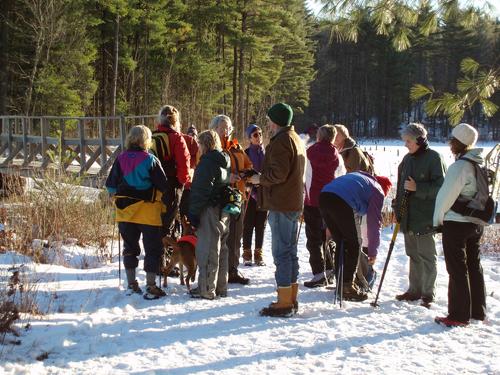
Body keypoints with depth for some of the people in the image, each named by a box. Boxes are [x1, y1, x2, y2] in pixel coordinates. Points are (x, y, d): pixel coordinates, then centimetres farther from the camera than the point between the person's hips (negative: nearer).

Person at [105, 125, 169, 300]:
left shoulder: (120, 159, -1)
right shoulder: (150, 160, -12)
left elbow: (110, 186, 4)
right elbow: (163, 186, -9)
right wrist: (158, 196, 12)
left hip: (125, 211, 4)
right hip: (148, 212, -4)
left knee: (130, 248, 16)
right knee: (153, 249, 3)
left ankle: (131, 285, 20)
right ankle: (150, 288, 1)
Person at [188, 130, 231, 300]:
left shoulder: (207, 161, -15)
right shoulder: (225, 161, 14)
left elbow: (201, 190, -20)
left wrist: (193, 212, -16)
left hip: (210, 211, -9)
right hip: (224, 212, 9)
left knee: (207, 251, -4)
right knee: (221, 249, 15)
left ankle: (206, 289, -1)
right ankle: (221, 287, 24)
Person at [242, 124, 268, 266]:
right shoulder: (246, 153, -2)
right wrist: (252, 191, -13)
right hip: (251, 193, -3)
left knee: (261, 224, 7)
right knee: (248, 223, 1)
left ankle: (258, 253, 14)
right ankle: (247, 253, 9)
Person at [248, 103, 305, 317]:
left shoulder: (281, 141, -14)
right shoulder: (296, 139, 18)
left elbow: (278, 173, -23)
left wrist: (260, 179, -6)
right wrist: (263, 178, 14)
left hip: (281, 205, -10)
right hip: (294, 203, 10)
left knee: (282, 253, -7)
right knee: (290, 252, 15)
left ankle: (284, 303, -5)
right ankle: (291, 300, 21)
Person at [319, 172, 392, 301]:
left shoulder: (360, 177, 36)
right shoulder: (378, 191, 15)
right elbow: (374, 223, 13)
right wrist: (373, 251, 20)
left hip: (324, 197, 7)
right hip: (341, 202, -7)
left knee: (341, 243, 20)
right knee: (353, 245, 8)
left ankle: (341, 284, 25)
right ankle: (347, 287, 8)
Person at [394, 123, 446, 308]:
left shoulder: (433, 158, -9)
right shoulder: (407, 159, 13)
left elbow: (440, 187, -13)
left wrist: (417, 188, -20)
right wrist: (397, 207, 14)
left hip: (425, 217, -7)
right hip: (408, 216, 7)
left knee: (427, 256, -1)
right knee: (413, 254, 14)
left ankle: (428, 294, 6)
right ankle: (414, 290, 23)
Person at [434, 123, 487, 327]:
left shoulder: (459, 167, -18)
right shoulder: (480, 165, 5)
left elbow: (446, 195, -16)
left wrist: (437, 219, -2)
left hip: (456, 224, -8)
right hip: (476, 223, 8)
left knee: (457, 270, -1)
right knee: (474, 266, 16)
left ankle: (459, 316, 3)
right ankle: (478, 311, 25)